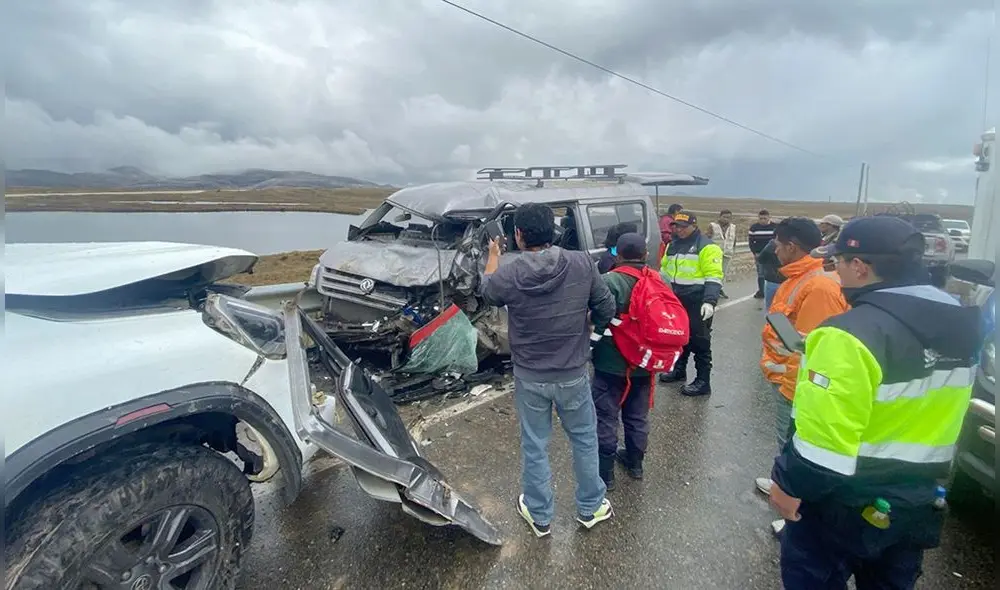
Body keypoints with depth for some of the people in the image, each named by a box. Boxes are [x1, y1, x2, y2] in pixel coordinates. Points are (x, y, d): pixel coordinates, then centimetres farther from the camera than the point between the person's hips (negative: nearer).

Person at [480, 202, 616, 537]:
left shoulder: (508, 275, -17)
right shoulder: (582, 264, -15)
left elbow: (486, 292, 7)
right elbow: (606, 309, -5)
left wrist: (493, 255, 23)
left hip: (529, 378, 0)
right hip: (574, 375, 1)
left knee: (534, 447, 17)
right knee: (585, 440, 23)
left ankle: (539, 516, 36)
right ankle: (590, 508, 40)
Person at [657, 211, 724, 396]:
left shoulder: (706, 247, -12)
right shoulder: (673, 245, 12)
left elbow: (714, 278, -18)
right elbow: (665, 271, 22)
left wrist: (709, 301, -27)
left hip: (698, 303, -7)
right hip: (678, 301, 8)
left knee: (699, 341, -1)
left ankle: (703, 381, 7)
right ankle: (679, 369, 35)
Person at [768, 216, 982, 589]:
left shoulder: (854, 333, -27)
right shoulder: (955, 326, 1)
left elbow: (825, 433, -28)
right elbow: (936, 414, 11)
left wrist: (790, 484, -16)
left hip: (846, 503, -8)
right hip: (916, 502, 8)